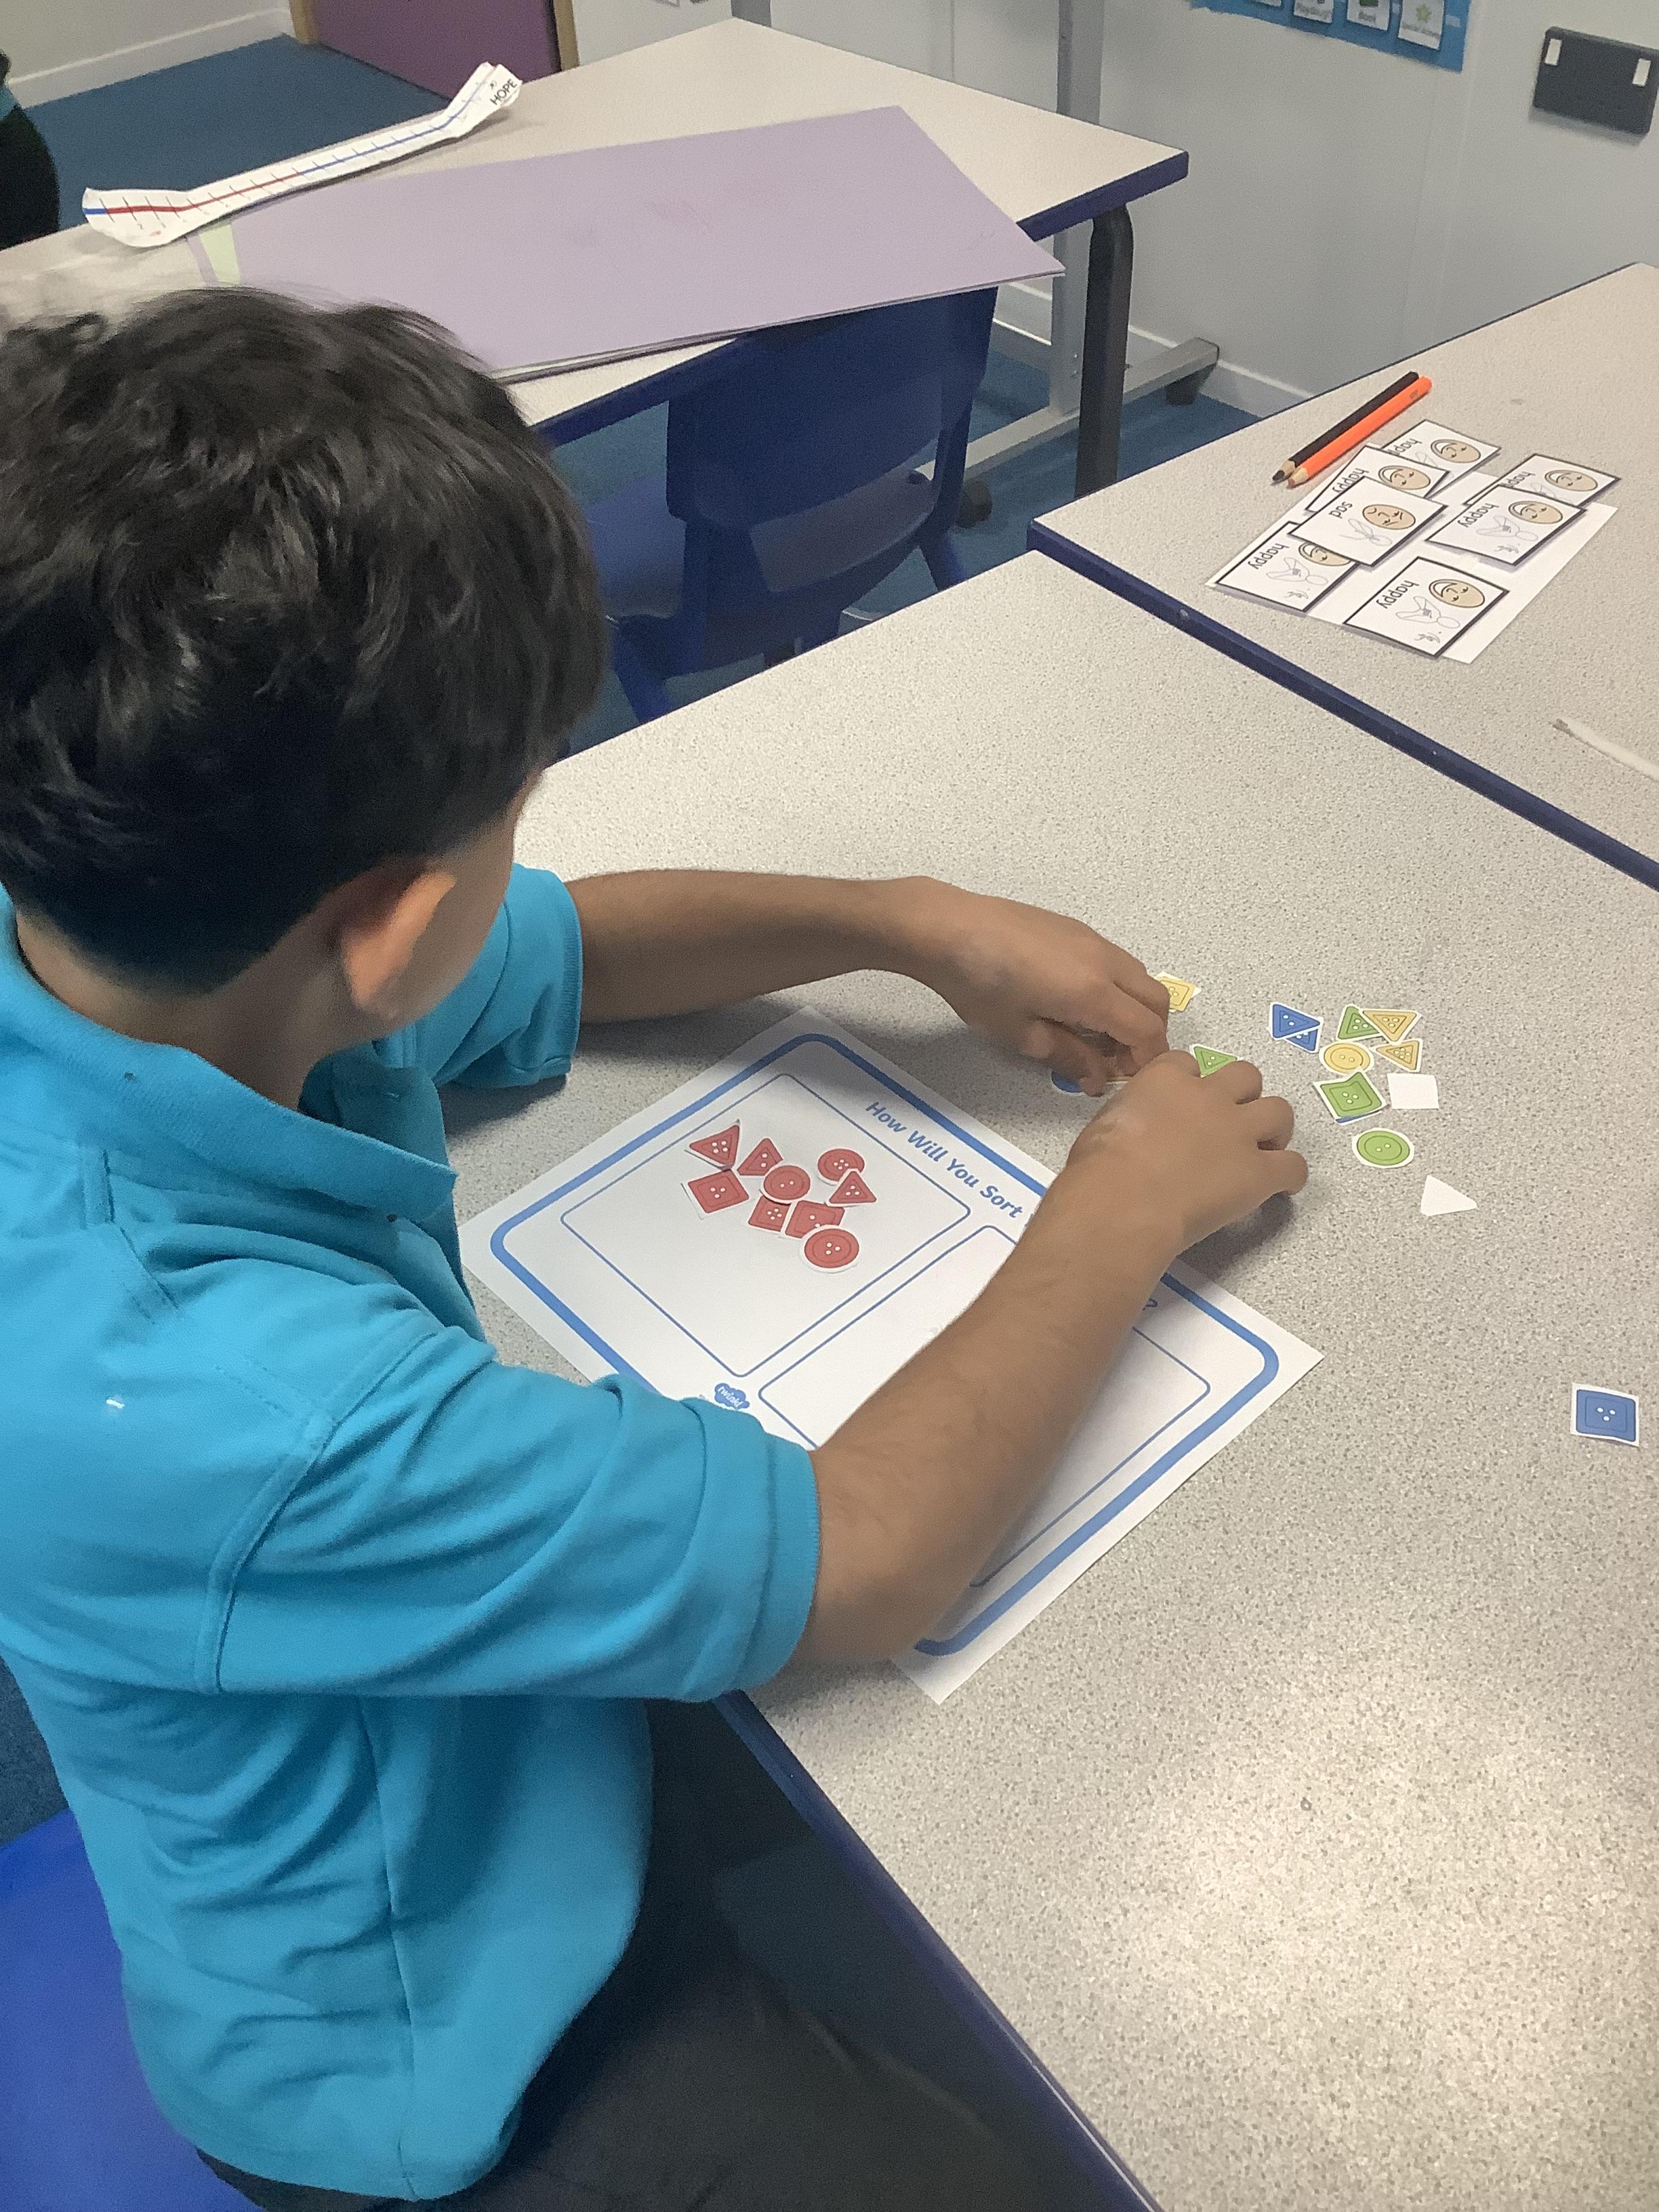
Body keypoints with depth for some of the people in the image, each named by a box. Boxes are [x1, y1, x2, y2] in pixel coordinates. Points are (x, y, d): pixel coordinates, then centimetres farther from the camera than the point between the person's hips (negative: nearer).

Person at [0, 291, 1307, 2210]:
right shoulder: (211, 1404, -43)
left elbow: (560, 955, 2)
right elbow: (864, 1564, -31)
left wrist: (913, 923, -7)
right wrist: (1128, 1207, -17)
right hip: (445, 2049, -7)